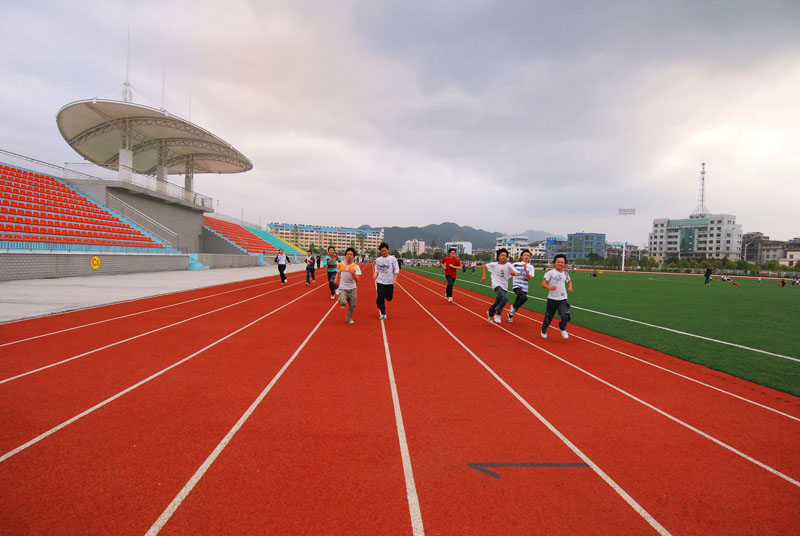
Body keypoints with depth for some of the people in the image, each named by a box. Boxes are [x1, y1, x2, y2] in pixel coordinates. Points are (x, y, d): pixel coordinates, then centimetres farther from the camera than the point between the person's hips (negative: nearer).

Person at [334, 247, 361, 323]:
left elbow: (357, 280, -14)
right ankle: (344, 301, 15)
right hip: (342, 288, 0)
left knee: (352, 305, 4)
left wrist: (353, 274, -31)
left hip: (352, 289, 0)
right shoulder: (340, 265, -1)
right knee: (342, 302, -24)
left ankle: (349, 319, 31)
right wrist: (336, 280, 7)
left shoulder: (356, 266, -6)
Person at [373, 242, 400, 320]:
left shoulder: (392, 259, -2)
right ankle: (383, 314, 5)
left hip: (389, 282, -1)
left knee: (389, 298, 5)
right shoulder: (378, 260, 7)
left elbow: (396, 270, -1)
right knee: (380, 297, -6)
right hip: (380, 281, 1)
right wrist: (375, 275, -5)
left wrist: (394, 279, -11)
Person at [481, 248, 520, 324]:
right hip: (496, 285, -3)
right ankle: (498, 314, -12)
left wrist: (514, 273, -28)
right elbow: (485, 266, 14)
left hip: (504, 287, 3)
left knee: (497, 303, 13)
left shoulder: (508, 265, -1)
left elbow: (517, 273, -5)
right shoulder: (494, 265, -2)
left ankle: (490, 313, 43)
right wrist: (484, 276, 8)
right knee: (505, 298, -29)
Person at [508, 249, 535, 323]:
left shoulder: (531, 267, 5)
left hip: (524, 288, 3)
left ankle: (510, 314, 32)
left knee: (518, 302, 9)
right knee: (524, 298, -28)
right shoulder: (516, 264, 2)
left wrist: (525, 269, -19)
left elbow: (530, 278, -8)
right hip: (517, 286, -3)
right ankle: (513, 308, -7)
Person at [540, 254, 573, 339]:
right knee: (548, 316, 9)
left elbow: (569, 281, 28)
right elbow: (543, 283, -12)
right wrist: (549, 287, -30)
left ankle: (562, 329, 17)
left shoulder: (565, 274, 7)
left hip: (562, 299, 3)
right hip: (552, 299, -3)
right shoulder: (550, 272, -7)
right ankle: (544, 330, 34)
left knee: (565, 316, -13)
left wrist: (570, 287, 8)